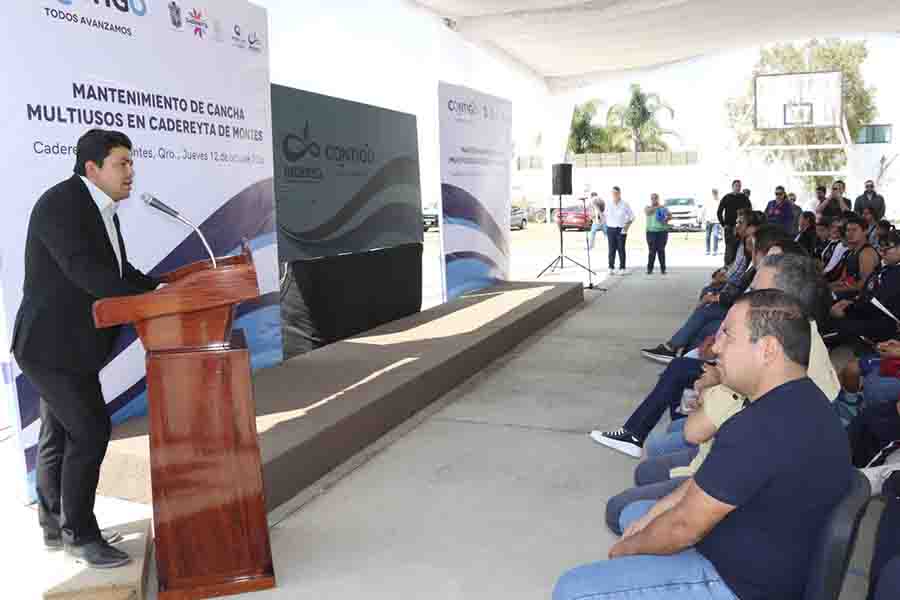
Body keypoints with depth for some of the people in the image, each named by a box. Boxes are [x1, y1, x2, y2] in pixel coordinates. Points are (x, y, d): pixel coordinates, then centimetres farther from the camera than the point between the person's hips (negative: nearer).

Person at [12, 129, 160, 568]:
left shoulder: (101, 210, 9)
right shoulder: (59, 203, -19)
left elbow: (117, 272, 11)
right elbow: (85, 271, -28)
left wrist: (162, 288, -3)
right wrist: (152, 294, -27)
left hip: (66, 344, 10)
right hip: (53, 345, -10)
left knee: (59, 435, 18)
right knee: (89, 431, -9)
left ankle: (54, 526, 33)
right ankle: (79, 534, 6)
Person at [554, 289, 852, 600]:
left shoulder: (761, 427, -33)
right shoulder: (799, 401, 1)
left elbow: (683, 527, -23)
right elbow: (712, 477, 11)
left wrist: (626, 547, -5)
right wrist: (653, 514, 6)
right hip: (769, 557, 10)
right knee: (633, 512, 25)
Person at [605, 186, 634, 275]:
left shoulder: (625, 204, -1)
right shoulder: (608, 204, 3)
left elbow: (632, 216, 6)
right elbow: (605, 215, 16)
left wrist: (627, 225, -4)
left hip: (621, 230, -1)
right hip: (611, 229, 1)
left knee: (621, 249, 0)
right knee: (612, 249, 1)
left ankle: (622, 269, 5)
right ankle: (611, 268, 7)